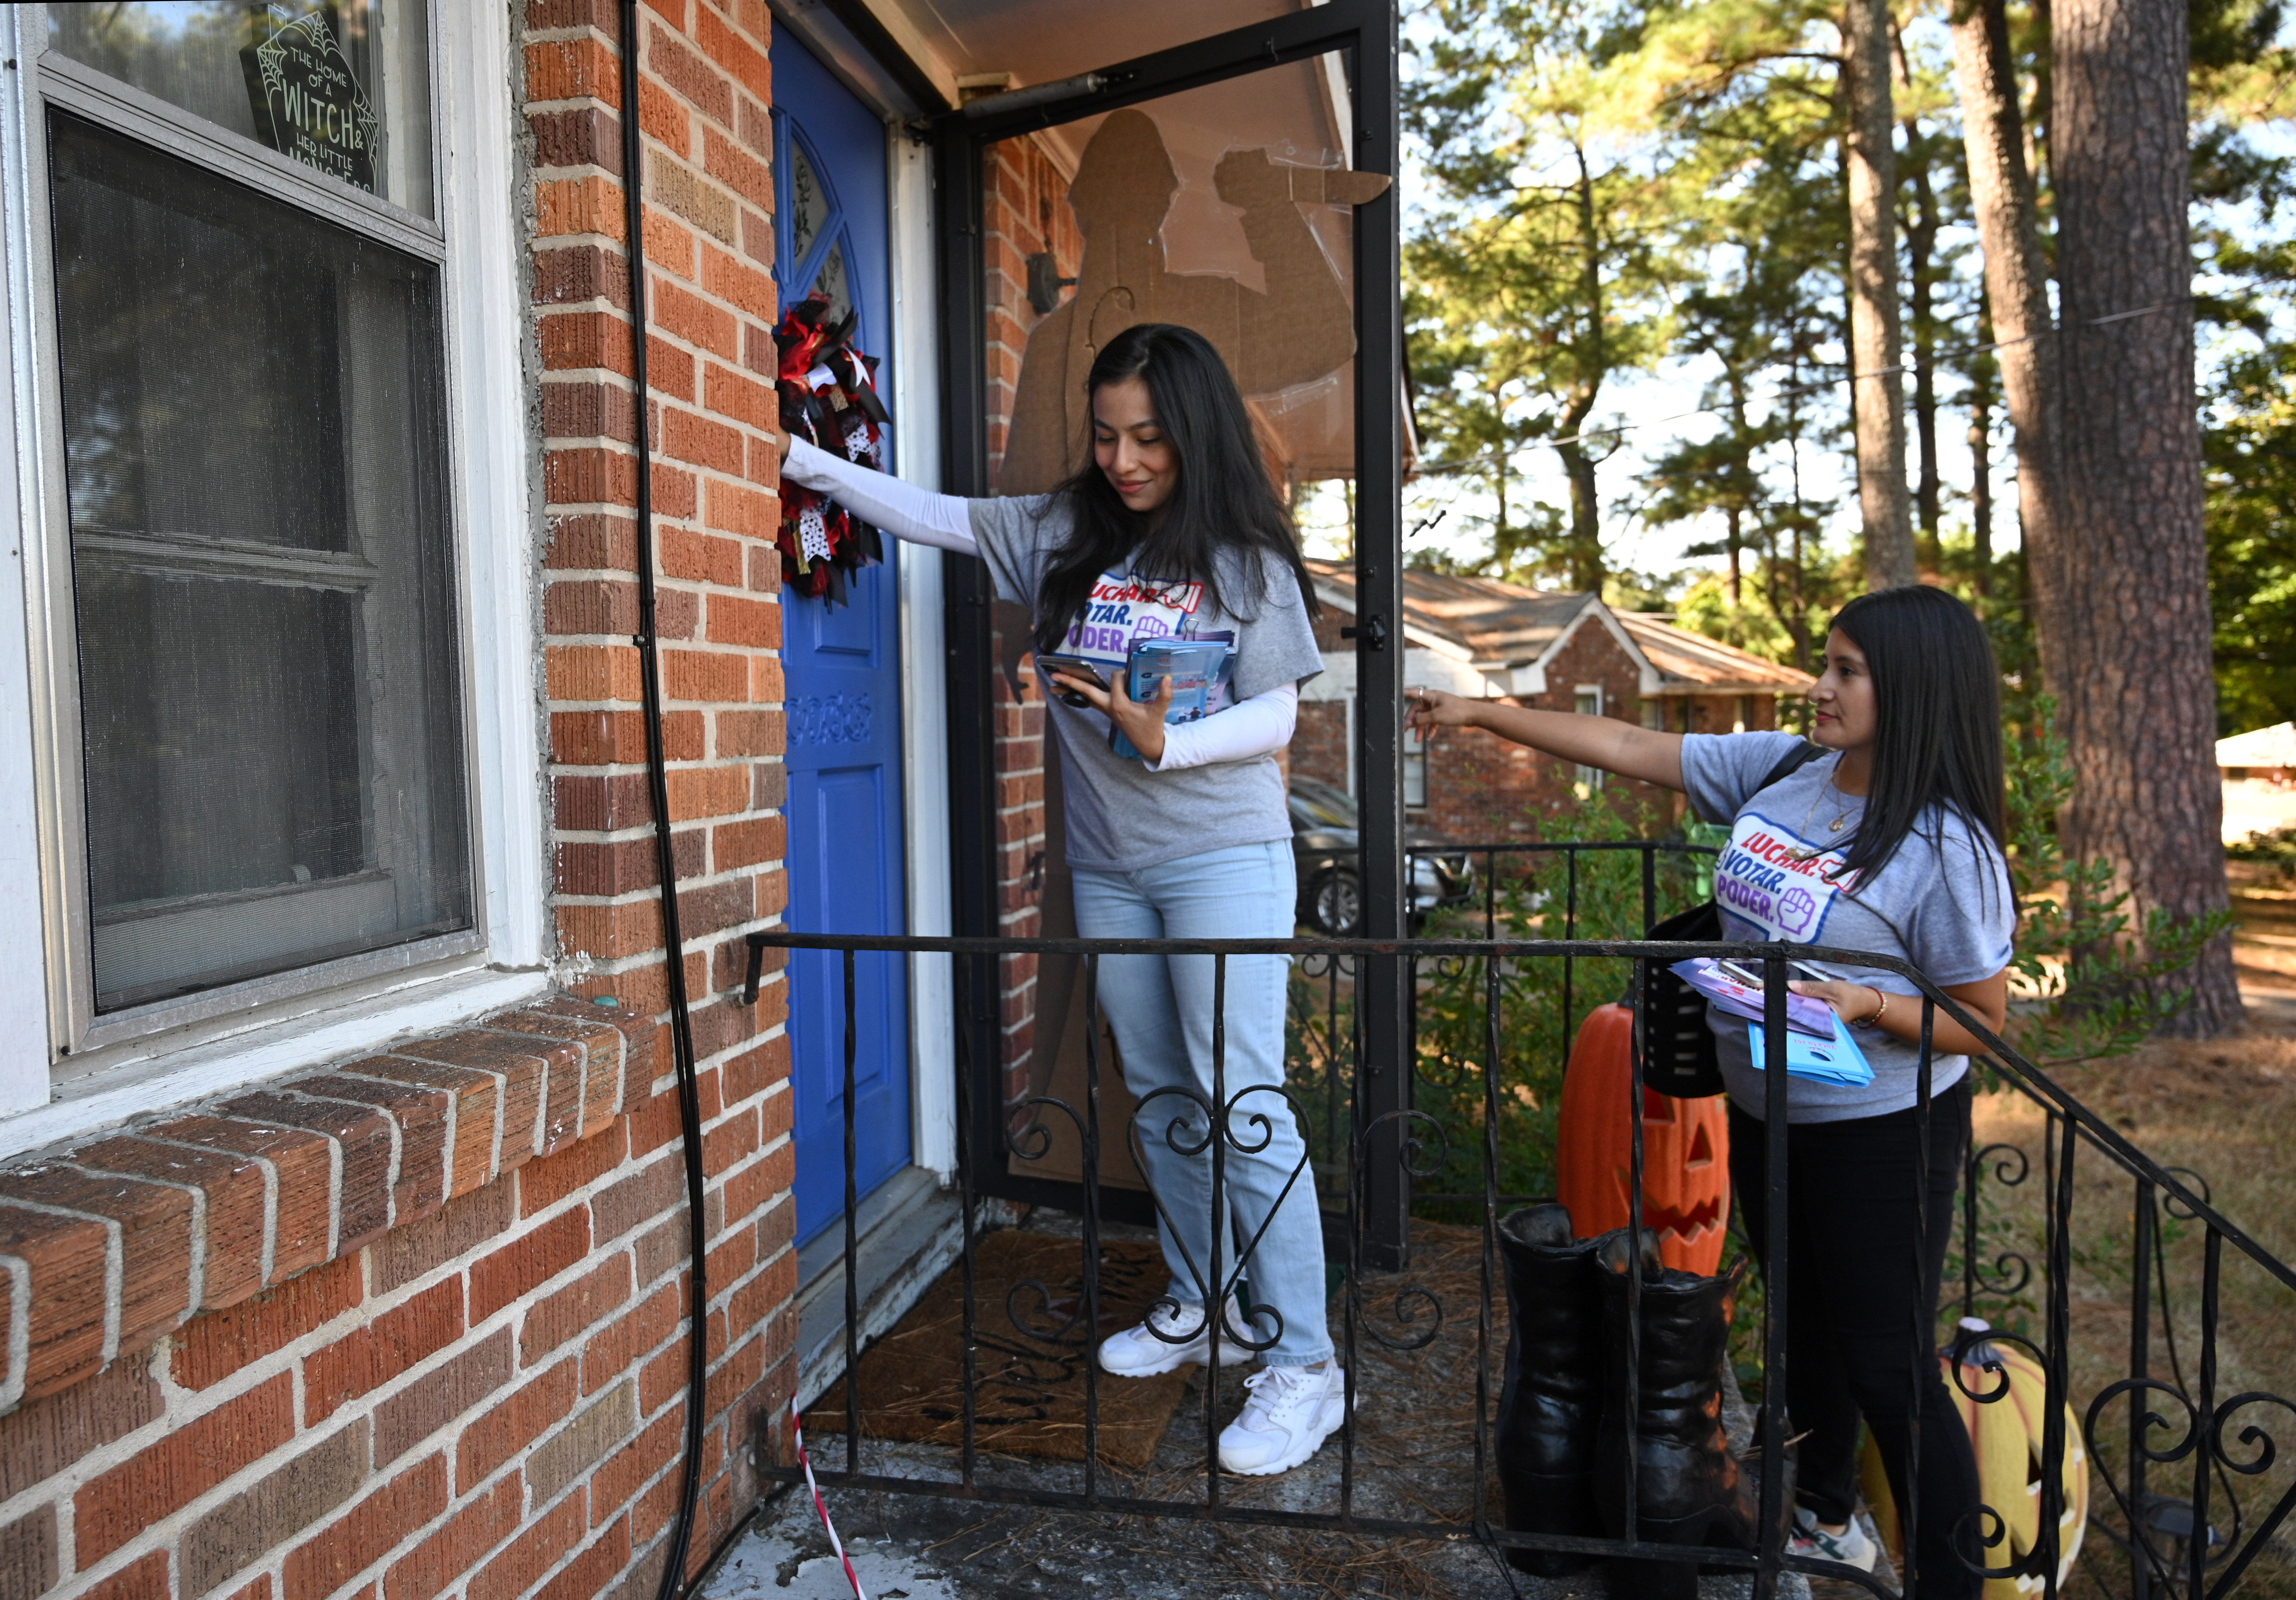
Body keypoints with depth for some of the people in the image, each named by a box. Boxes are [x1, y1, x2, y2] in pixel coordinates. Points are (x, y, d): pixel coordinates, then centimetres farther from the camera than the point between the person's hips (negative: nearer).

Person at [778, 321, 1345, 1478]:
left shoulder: (1244, 559, -4)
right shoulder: (1065, 535, 8)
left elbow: (1275, 717, -7)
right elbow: (930, 516, 11)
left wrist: (1169, 742, -23)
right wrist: (803, 462, 7)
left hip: (1222, 857, -5)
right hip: (1105, 863, 5)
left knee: (1242, 1102, -8)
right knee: (1157, 1096, 13)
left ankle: (1303, 1364, 0)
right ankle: (1197, 1308, 29)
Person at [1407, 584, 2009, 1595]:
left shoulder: (1944, 846, -21)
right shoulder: (1778, 770, -4)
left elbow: (1985, 1021, -14)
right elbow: (1629, 750, 0)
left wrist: (1869, 1004, -31)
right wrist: (1480, 714, 1)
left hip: (1881, 1135, -7)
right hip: (1764, 1113, 7)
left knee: (1888, 1368, 2)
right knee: (1805, 1323, 24)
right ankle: (1825, 1517, 47)